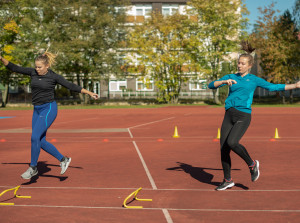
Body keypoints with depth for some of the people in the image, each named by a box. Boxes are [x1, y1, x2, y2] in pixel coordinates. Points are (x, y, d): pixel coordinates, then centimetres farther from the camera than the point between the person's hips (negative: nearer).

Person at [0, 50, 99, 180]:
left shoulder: (54, 77, -7)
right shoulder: (32, 72, 5)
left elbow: (71, 86, -3)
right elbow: (14, 68, 4)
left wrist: (89, 93, -4)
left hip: (49, 109, -6)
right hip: (37, 110, 6)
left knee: (35, 137, -15)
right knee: (41, 142, 5)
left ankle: (33, 168, 0)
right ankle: (63, 160, 20)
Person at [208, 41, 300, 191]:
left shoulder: (254, 80, 8)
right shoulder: (230, 77, 13)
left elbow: (273, 87, 16)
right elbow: (211, 85, 3)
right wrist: (224, 81, -15)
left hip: (243, 116, -4)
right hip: (229, 115, 4)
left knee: (232, 142, -26)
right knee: (223, 148, -1)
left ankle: (252, 164, 0)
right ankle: (227, 181, 15)